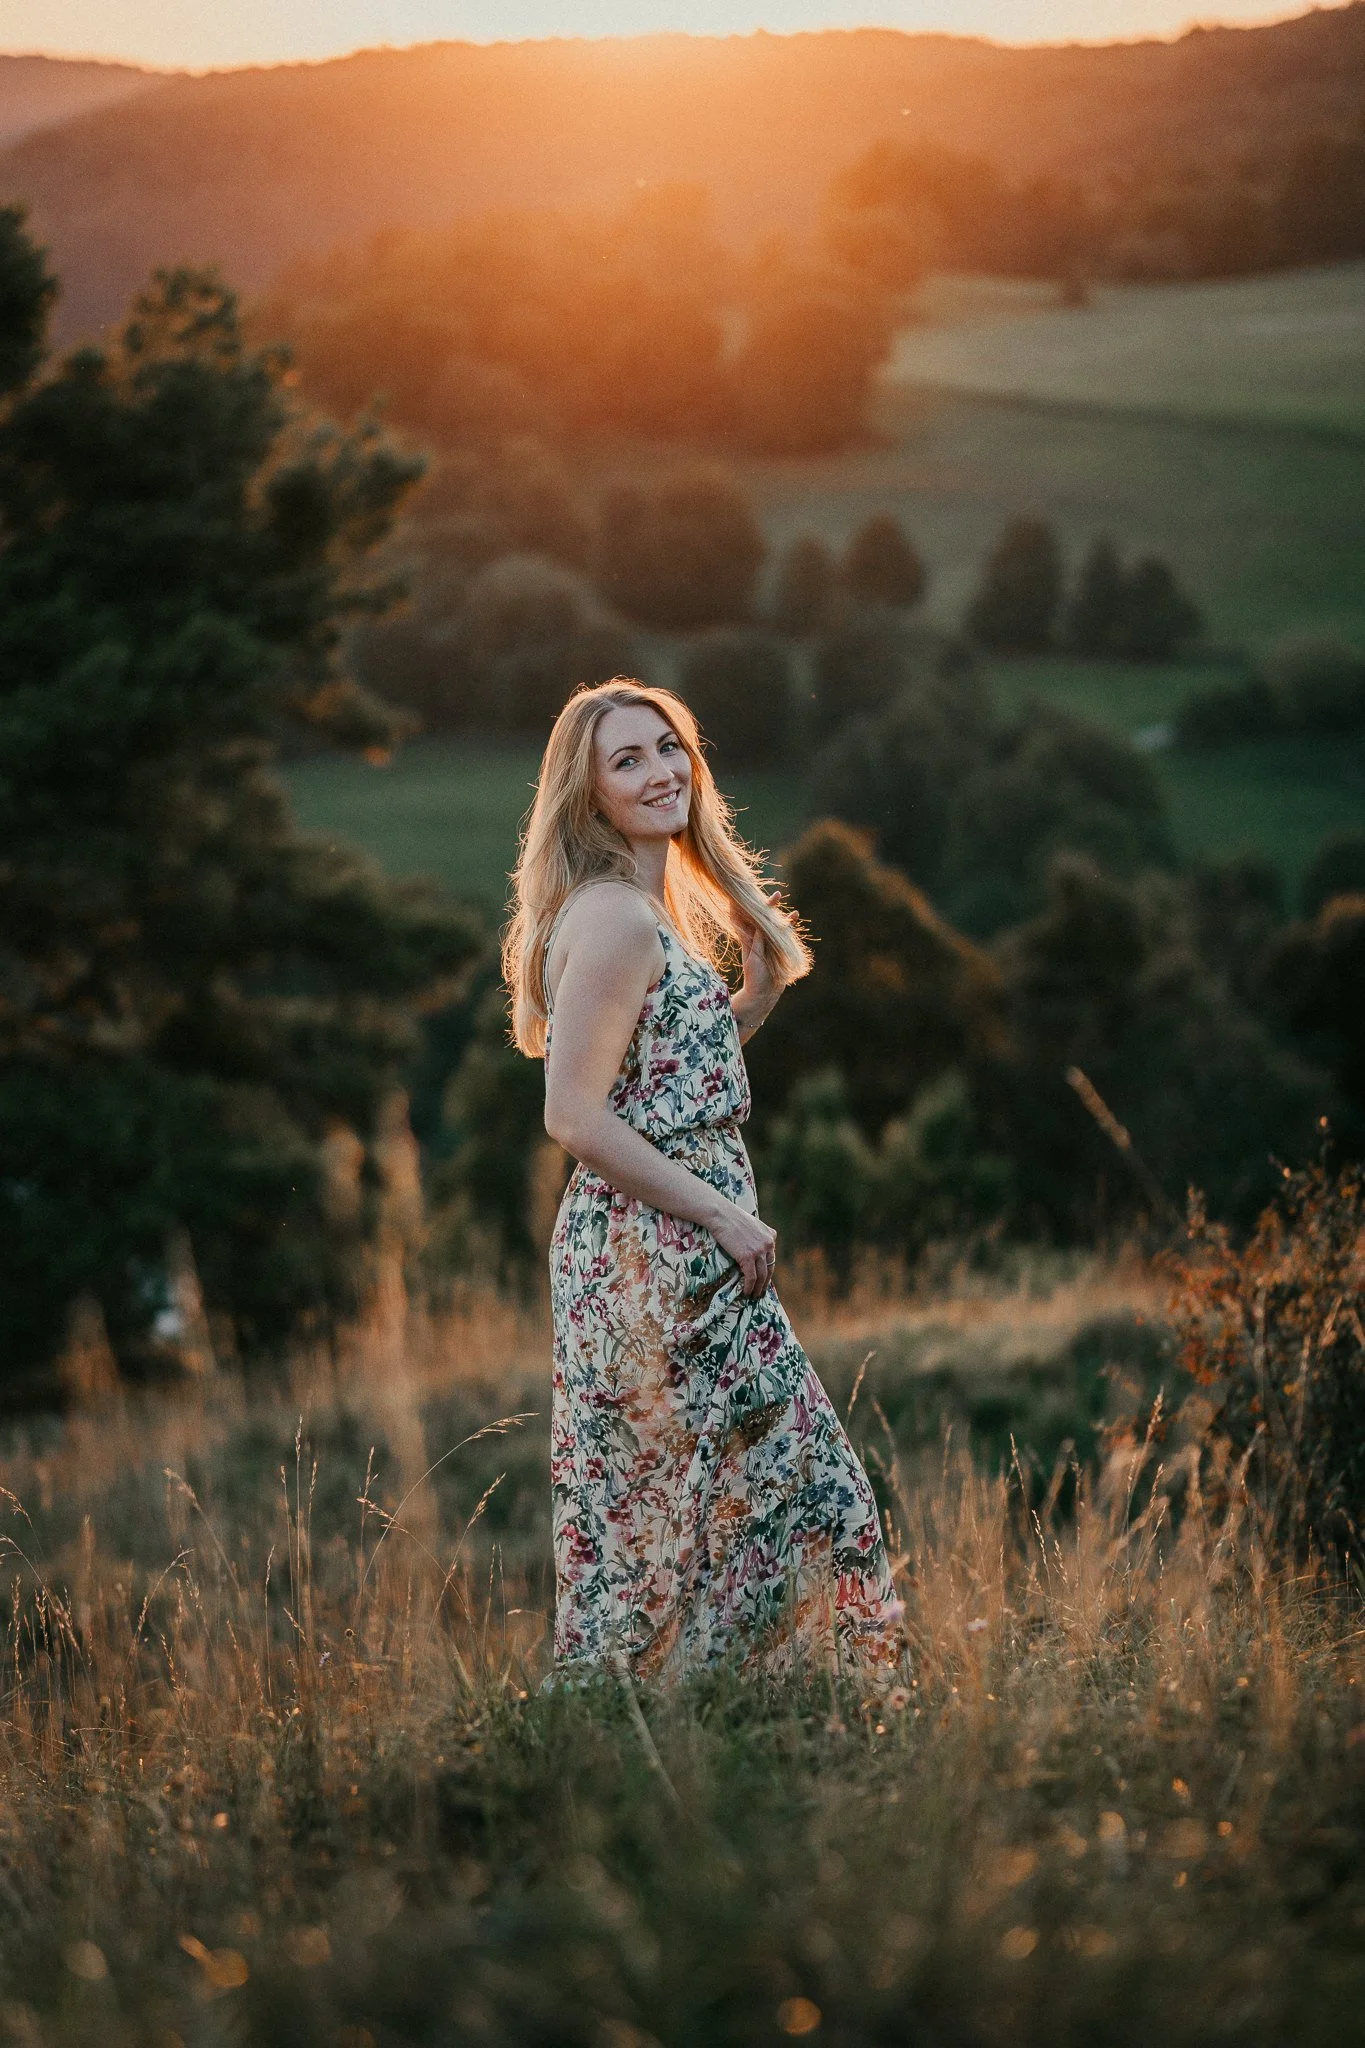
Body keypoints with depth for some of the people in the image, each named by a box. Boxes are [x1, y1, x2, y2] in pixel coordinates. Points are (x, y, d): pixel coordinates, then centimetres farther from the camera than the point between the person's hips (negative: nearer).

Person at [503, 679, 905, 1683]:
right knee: (671, 1517, -4)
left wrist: (757, 995, 9)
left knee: (782, 1479, 13)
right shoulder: (614, 920, -16)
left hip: (685, 1254, 10)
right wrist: (725, 1216, -17)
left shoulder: (660, 909, 14)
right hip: (650, 1259, -10)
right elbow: (576, 1116, -21)